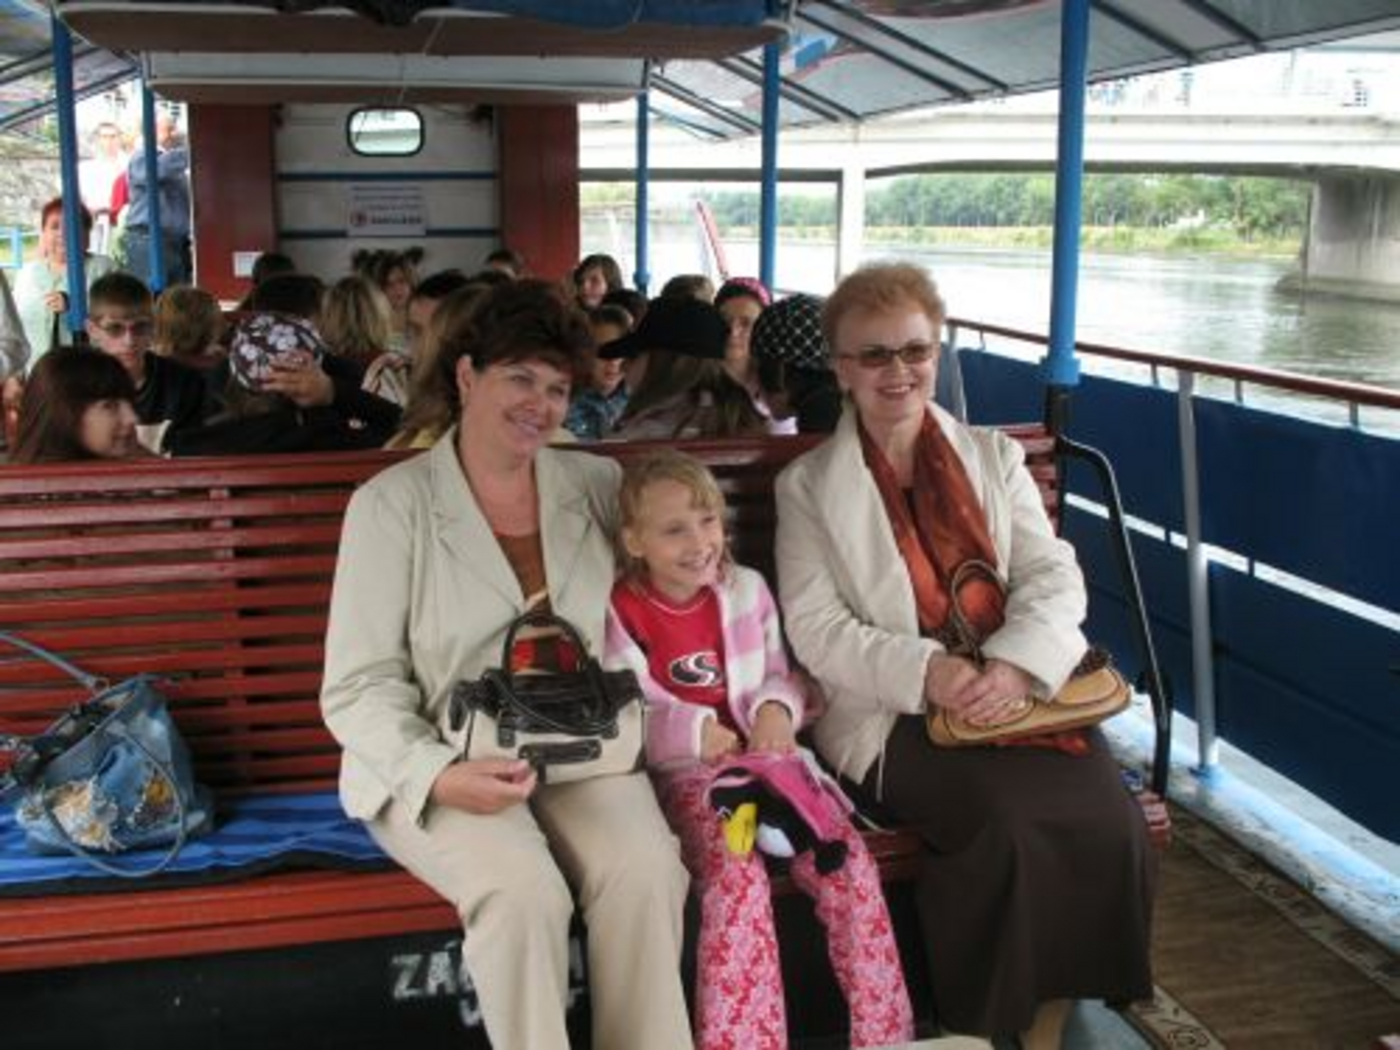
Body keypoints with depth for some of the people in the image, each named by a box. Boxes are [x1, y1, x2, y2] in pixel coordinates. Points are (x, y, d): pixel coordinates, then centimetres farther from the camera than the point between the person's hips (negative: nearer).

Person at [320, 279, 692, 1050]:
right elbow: (359, 685, -7)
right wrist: (436, 775, -23)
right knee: (523, 890, -31)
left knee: (648, 871, -26)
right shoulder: (393, 502, -3)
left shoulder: (596, 485, 8)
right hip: (445, 765, -2)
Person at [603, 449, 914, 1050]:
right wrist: (693, 733, -21)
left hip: (769, 756, 4)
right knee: (739, 877, -32)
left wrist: (777, 707, -7)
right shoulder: (621, 615, -3)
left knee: (849, 862, -18)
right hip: (688, 776, -3)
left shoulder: (747, 589, 10)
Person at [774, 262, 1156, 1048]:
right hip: (892, 712, -3)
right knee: (1007, 820, -29)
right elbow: (817, 629, -3)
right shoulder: (808, 485, 7)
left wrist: (1014, 665, -16)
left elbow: (1055, 577, 5)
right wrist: (928, 671, -20)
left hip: (1016, 693, 3)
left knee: (1108, 817, -23)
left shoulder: (993, 456, 16)